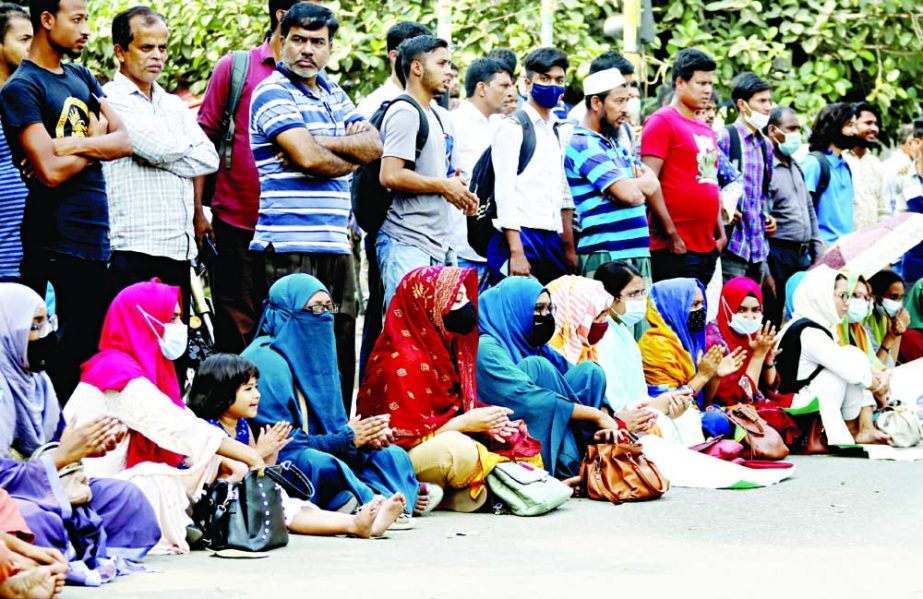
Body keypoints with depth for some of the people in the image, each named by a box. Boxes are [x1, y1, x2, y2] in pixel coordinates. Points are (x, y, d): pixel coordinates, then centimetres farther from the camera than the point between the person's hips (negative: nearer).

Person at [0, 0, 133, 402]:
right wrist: (96, 142, -2)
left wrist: (76, 144, -11)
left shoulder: (82, 78, 16)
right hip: (58, 240, -7)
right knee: (77, 349, -5)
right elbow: (52, 171, -18)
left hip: (95, 233, 8)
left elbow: (124, 142, 6)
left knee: (96, 343, 8)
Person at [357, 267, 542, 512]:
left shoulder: (448, 348, 8)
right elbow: (404, 434, -20)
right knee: (459, 449, -37)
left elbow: (461, 407, 15)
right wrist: (464, 423, -19)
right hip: (400, 456, -9)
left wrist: (482, 420, -8)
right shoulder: (403, 361, -19)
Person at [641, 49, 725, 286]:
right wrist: (671, 233, -16)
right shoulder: (662, 122, -5)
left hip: (708, 247, 8)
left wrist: (720, 232, 18)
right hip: (675, 248, -8)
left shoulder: (706, 130, 19)